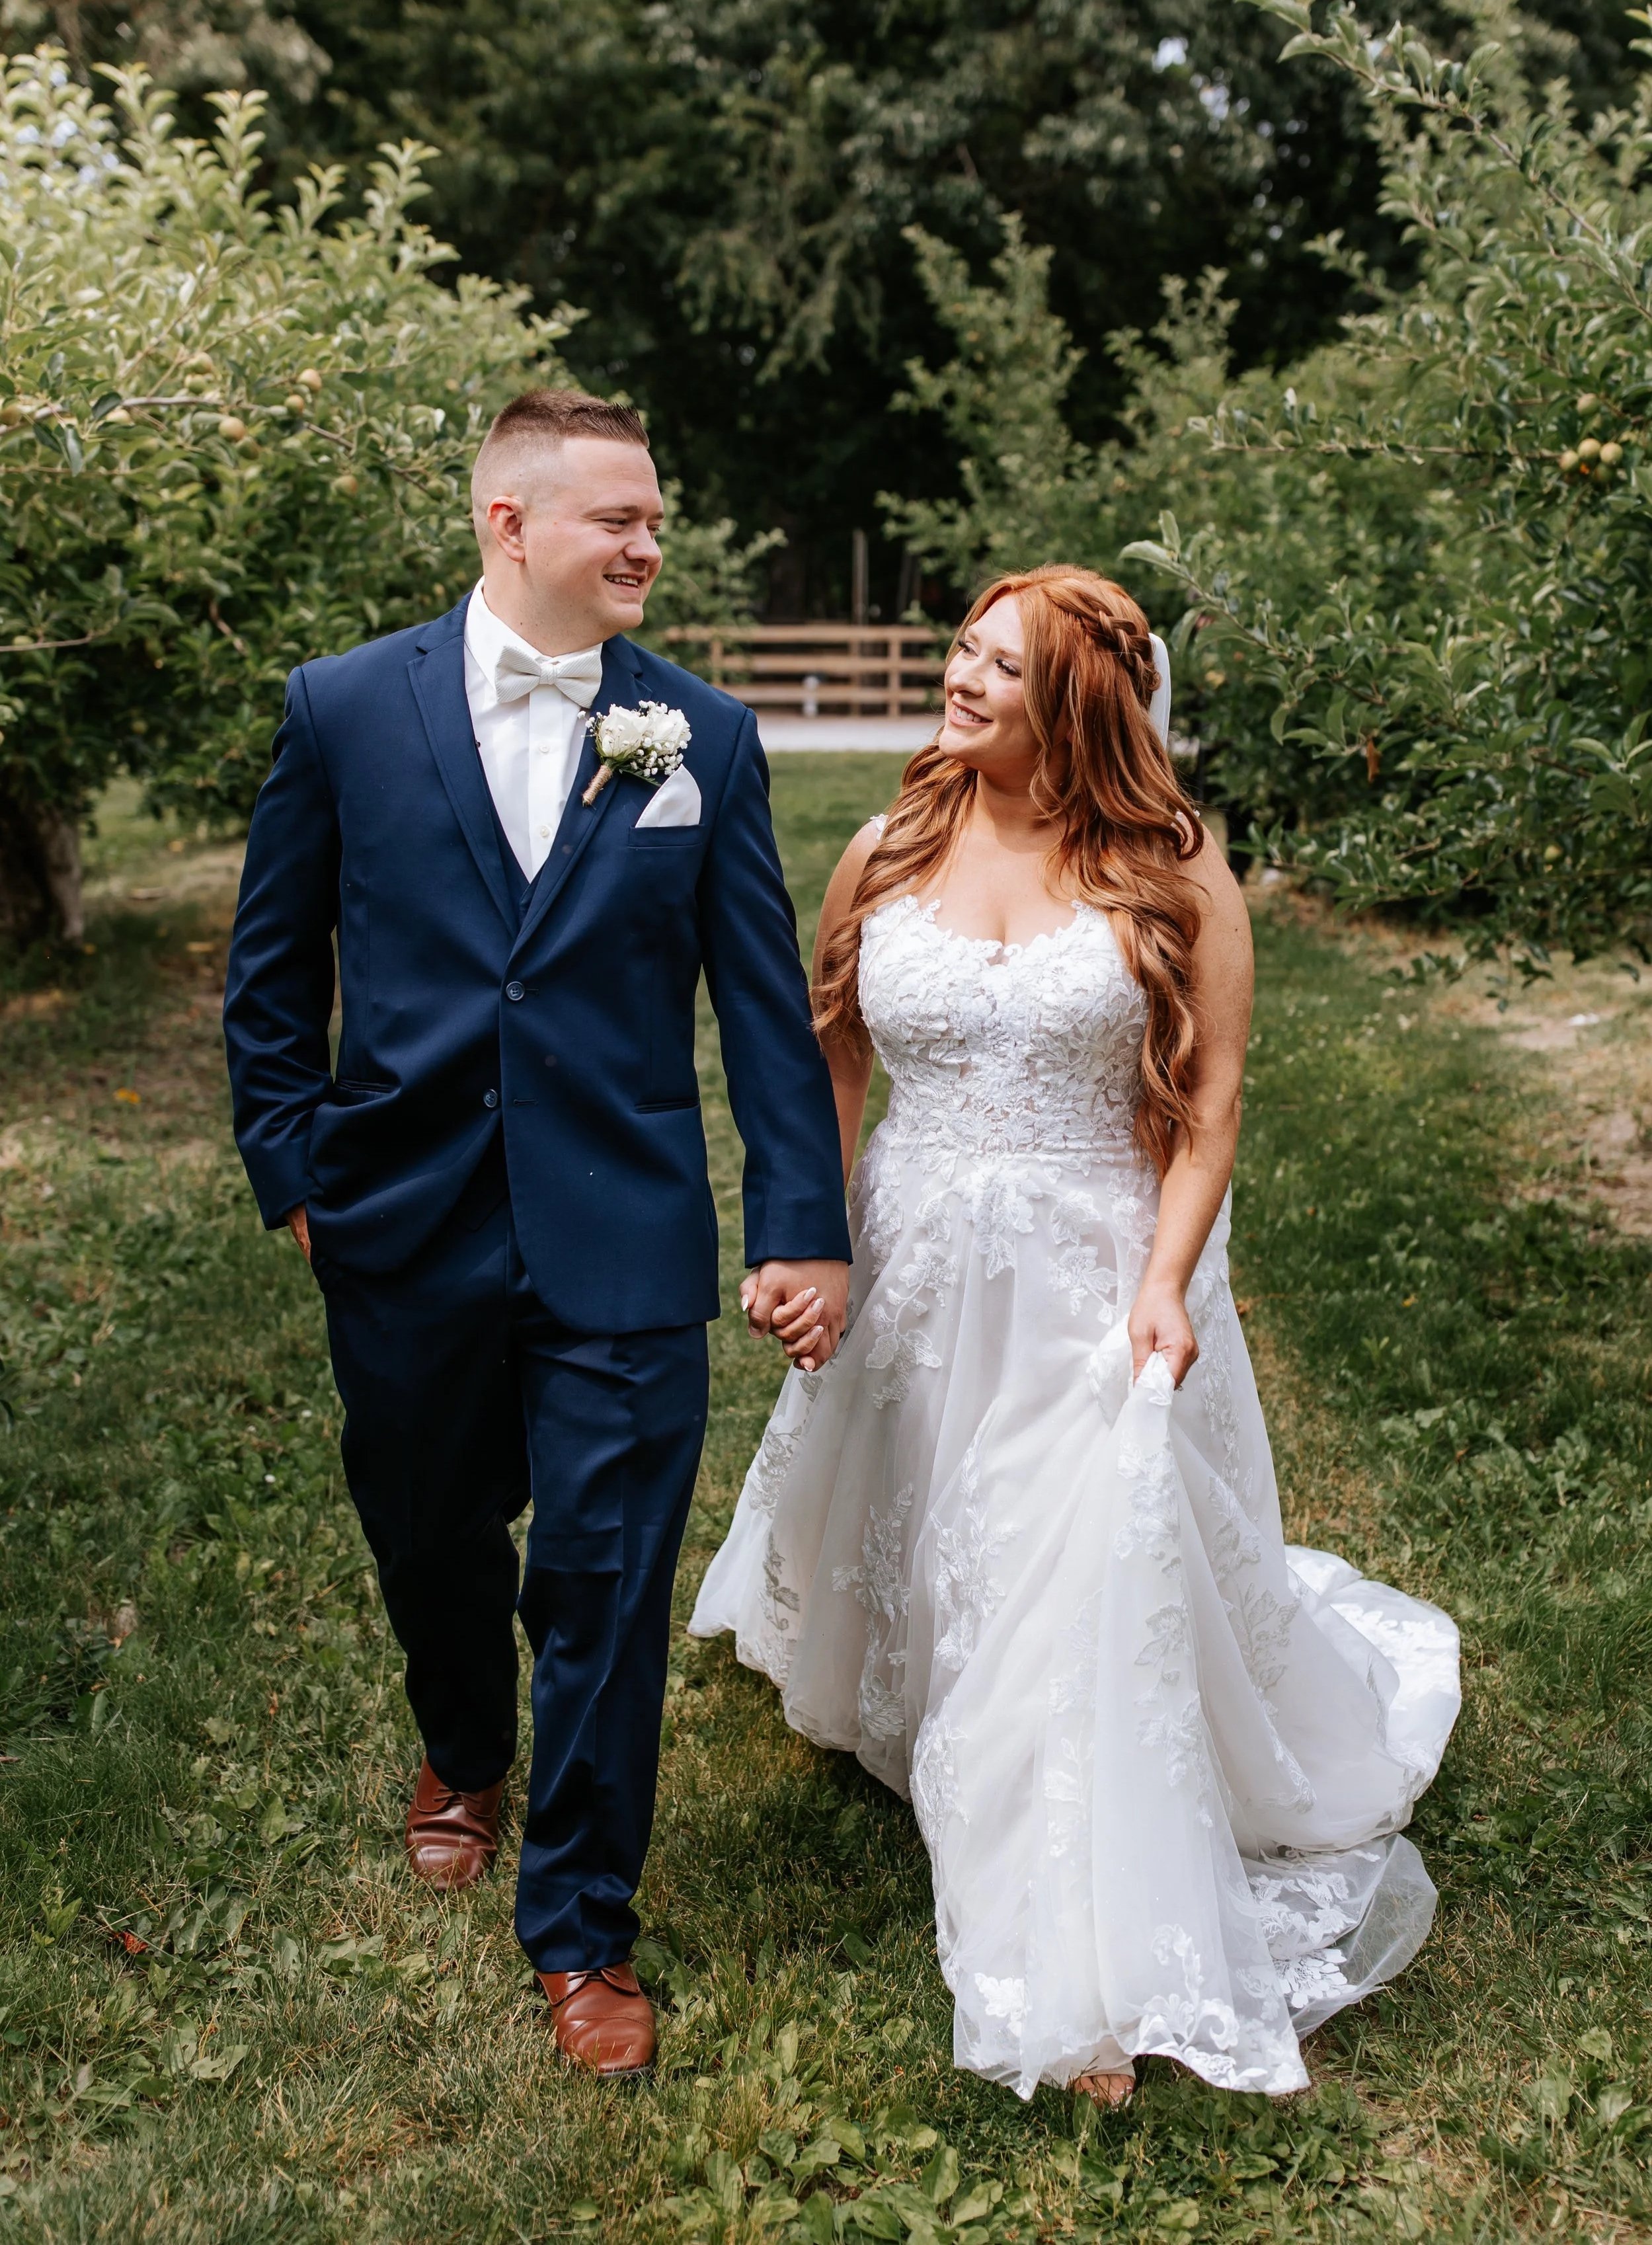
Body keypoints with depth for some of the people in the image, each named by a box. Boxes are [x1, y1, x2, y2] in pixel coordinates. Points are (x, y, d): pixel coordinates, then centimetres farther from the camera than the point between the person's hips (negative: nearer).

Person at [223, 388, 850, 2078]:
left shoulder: (701, 735, -1)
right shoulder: (344, 707, -2)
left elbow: (764, 1001, 0)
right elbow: (273, 970, 6)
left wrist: (802, 1224, -3)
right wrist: (292, 1166, 2)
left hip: (622, 1242, -1)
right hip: (405, 1235, 1)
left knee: (604, 1585, 3)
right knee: (431, 1541, 20)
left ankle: (580, 1927, 23)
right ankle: (463, 1759, 52)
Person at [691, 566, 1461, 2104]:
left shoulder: (1169, 877, -7)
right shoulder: (888, 858, 1)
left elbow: (1208, 1104, -8)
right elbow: (830, 1067, 7)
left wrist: (1166, 1282, -17)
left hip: (1097, 1282, -3)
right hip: (915, 1276, 3)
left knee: (1099, 1595, -1)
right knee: (914, 1550, 19)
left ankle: (1099, 1983, 13)